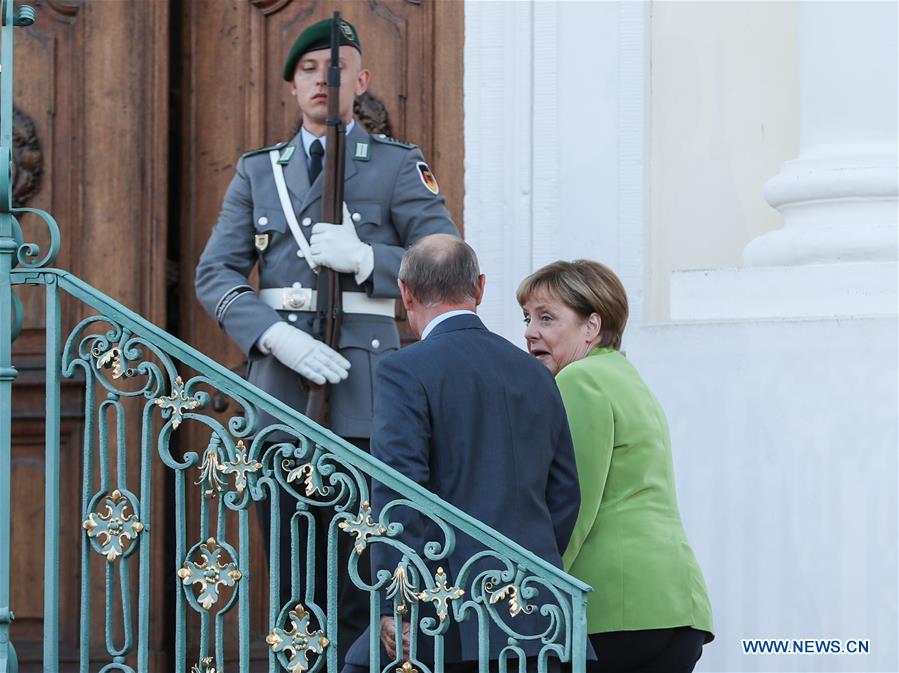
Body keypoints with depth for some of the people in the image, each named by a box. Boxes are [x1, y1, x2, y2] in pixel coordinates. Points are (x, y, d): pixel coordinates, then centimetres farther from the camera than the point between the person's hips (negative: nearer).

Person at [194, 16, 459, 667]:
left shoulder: (398, 166, 7)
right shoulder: (257, 172, 16)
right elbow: (216, 274, 8)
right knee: (293, 582, 4)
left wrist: (364, 259, -16)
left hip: (362, 396, -3)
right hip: (278, 390, 3)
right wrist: (275, 336, -10)